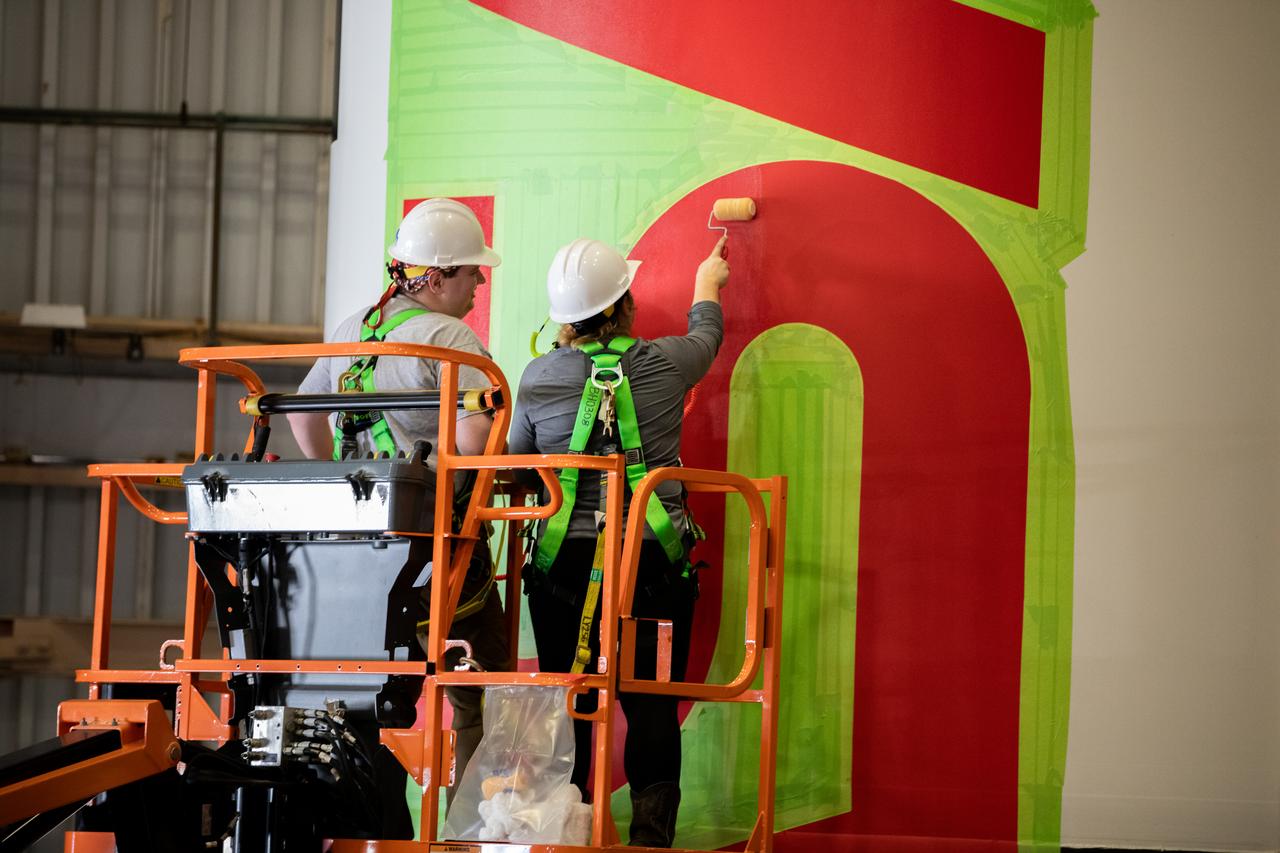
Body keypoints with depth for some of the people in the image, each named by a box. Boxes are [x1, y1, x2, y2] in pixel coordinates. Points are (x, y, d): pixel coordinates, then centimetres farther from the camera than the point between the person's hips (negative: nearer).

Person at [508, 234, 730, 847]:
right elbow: (706, 332, 23)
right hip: (653, 561, -1)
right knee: (652, 702, 2)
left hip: (565, 561, 1)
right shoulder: (663, 364, 0)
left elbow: (518, 465, 10)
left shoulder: (540, 376, -1)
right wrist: (707, 282, 43)